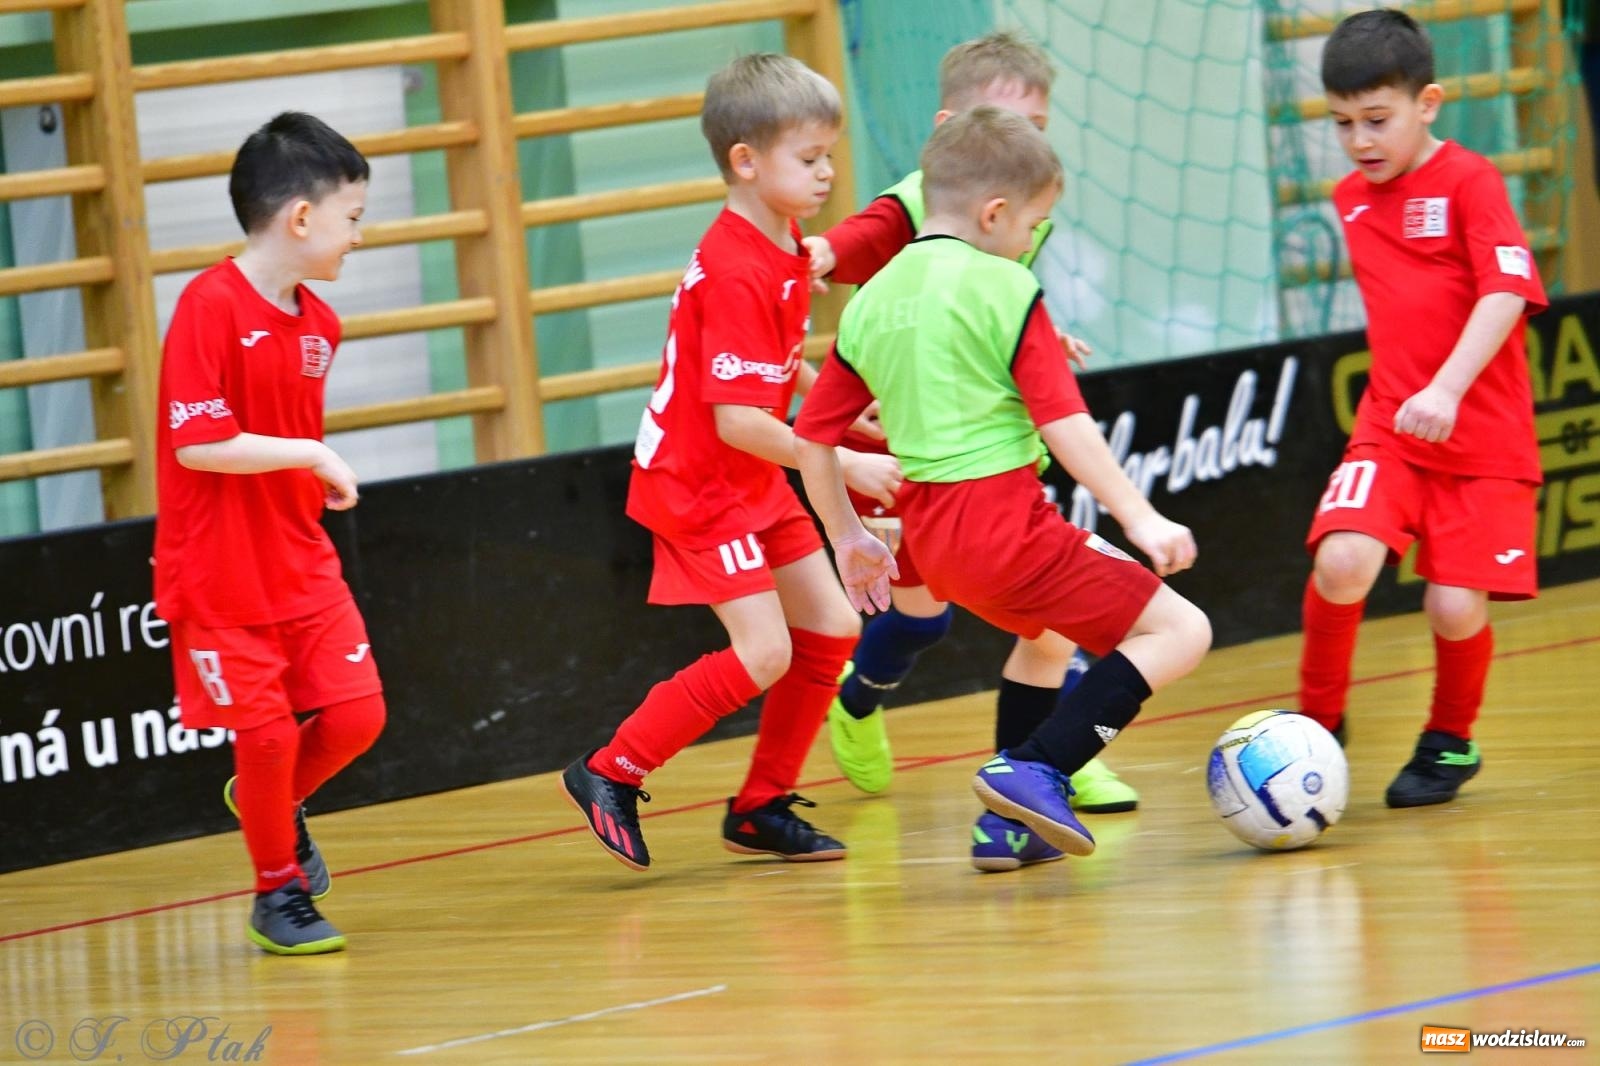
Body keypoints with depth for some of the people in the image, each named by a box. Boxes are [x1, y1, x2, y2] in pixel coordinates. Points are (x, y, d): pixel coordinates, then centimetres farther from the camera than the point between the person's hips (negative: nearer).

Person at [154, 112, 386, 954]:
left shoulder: (318, 323, 6)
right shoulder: (210, 306, -18)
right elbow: (198, 444, -23)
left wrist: (321, 482, 5)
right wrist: (314, 454, -19)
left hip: (302, 564, 7)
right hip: (220, 577, -7)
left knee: (355, 713, -1)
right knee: (267, 732, -2)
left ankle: (279, 803, 29)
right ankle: (279, 891, 17)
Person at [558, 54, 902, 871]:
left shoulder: (784, 251, 5)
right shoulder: (738, 274, -25)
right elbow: (737, 419, -28)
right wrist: (844, 465, -25)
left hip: (754, 480, 10)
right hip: (698, 483, -10)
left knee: (829, 630, 7)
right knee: (763, 652, -14)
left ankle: (762, 809, 17)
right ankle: (610, 775, -3)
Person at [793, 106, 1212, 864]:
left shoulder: (872, 299, 10)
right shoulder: (1004, 288, -8)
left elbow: (813, 438, 13)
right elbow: (1064, 424, -14)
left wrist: (847, 535, 25)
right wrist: (1141, 519, -13)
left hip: (928, 532, 8)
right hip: (1002, 518, -8)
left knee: (1047, 638, 33)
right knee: (1177, 631, -7)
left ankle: (1011, 822, 24)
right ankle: (1034, 770, -18)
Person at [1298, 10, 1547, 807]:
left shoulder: (1469, 182, -9)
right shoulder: (1351, 199, 10)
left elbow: (1507, 292, -20)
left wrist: (1447, 390, -31)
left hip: (1482, 434, -4)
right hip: (1388, 427, 4)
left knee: (1455, 607, -9)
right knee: (1342, 561, -21)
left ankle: (1449, 743, 21)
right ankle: (1318, 727, -2)